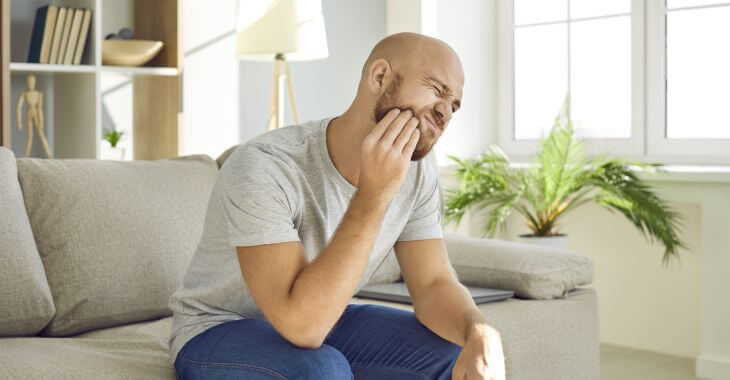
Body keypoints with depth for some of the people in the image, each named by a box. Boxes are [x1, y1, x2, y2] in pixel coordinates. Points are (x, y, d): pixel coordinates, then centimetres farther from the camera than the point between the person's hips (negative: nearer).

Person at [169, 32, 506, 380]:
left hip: (324, 324, 6)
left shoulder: (415, 173, -8)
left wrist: (480, 333, -31)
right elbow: (301, 324, -37)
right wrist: (374, 193, -39)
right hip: (220, 334, -6)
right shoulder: (263, 167, -30)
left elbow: (435, 283, -9)